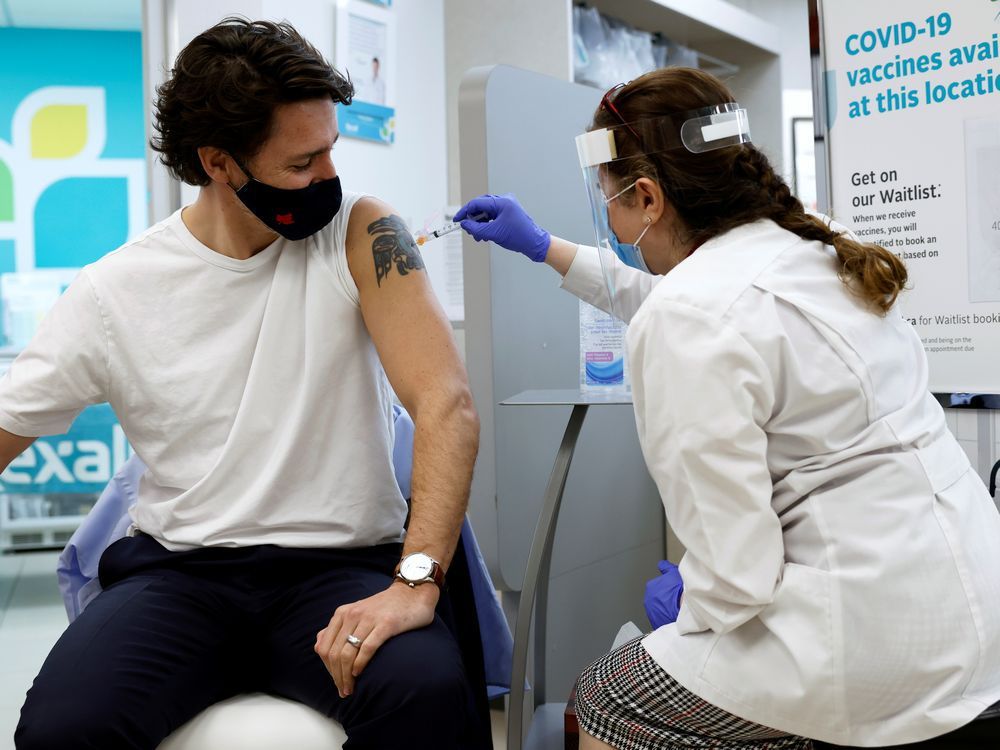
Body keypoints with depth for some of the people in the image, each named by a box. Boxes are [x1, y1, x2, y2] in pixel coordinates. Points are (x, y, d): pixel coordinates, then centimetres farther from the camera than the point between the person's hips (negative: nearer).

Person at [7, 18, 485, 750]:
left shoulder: (360, 237, -5)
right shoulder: (111, 294, -1)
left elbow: (447, 404, -14)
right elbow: (9, 426, 4)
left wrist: (415, 581, -26)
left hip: (343, 564, -1)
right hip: (179, 571, 2)